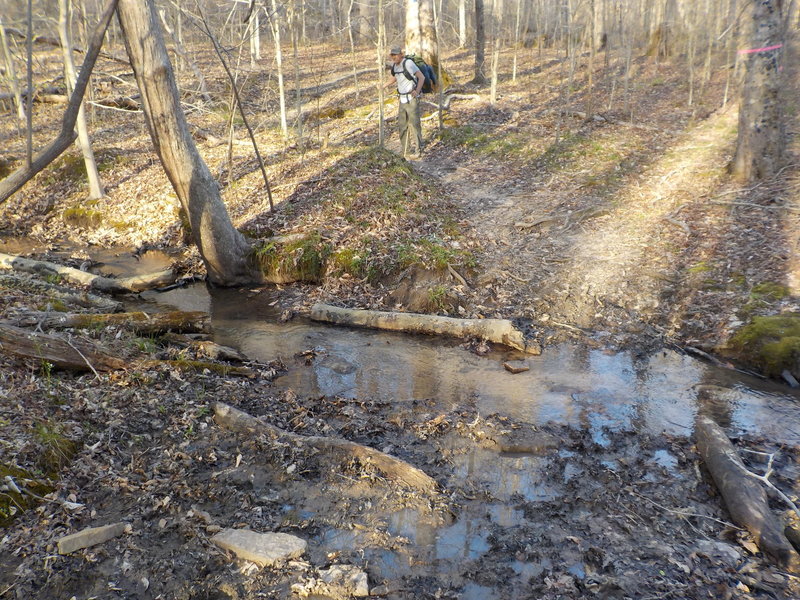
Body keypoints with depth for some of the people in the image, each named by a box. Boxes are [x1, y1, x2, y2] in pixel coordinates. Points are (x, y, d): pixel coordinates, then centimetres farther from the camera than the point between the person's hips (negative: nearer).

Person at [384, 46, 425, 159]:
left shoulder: (408, 63, -16)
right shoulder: (394, 65, 7)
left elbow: (422, 77, -19)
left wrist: (417, 91, -30)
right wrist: (384, 86, 20)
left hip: (412, 99, -8)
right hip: (402, 100, 8)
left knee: (414, 124, -5)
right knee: (402, 126, 10)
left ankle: (418, 150, 3)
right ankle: (406, 151, 19)